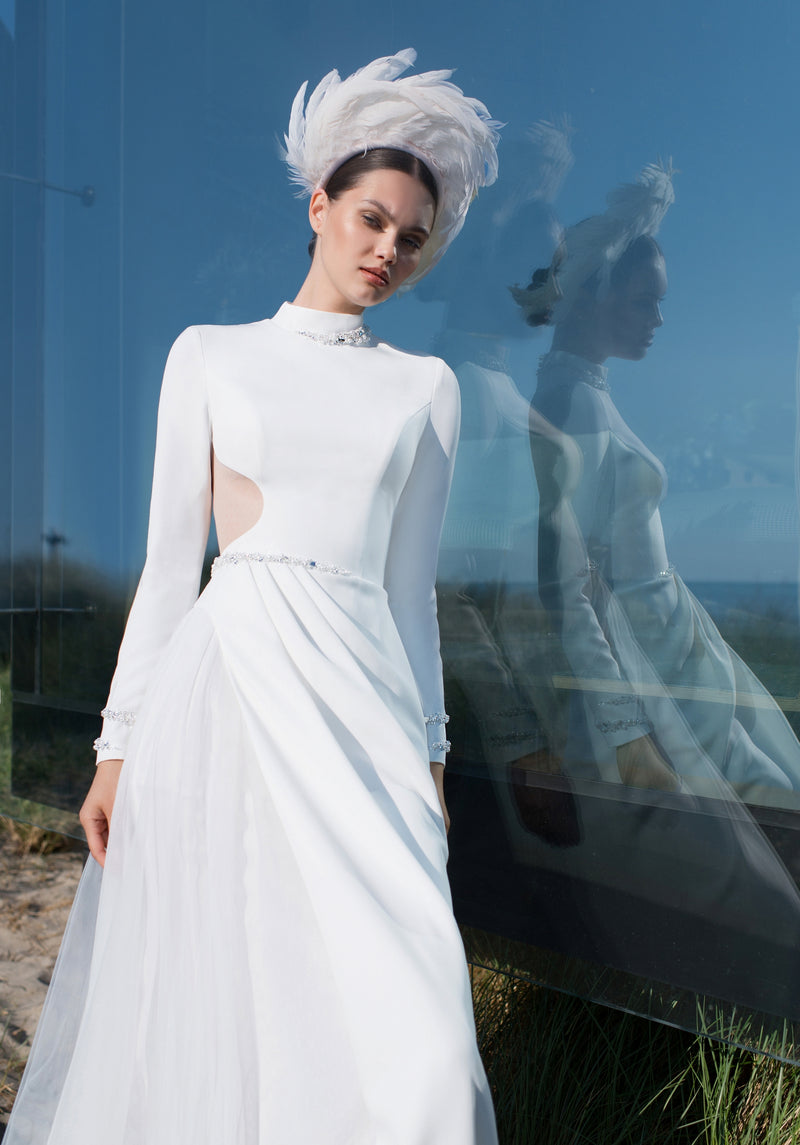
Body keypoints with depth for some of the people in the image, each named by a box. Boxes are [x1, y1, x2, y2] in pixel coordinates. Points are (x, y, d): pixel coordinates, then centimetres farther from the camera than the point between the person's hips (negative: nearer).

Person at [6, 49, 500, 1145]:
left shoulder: (427, 386, 12)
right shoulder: (210, 355, 8)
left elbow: (411, 582, 11)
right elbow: (169, 560, 5)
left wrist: (428, 745, 9)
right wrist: (121, 741, 1)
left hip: (363, 687, 2)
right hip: (227, 676, -1)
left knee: (393, 1015, 0)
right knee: (210, 995, 7)